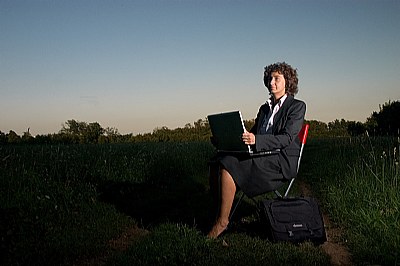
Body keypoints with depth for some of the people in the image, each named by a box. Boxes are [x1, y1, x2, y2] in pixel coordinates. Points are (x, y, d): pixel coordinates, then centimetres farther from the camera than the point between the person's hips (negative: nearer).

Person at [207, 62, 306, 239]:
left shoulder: (297, 106, 2)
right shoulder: (265, 108, 24)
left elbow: (286, 138, -12)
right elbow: (252, 134, 21)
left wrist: (256, 140, -28)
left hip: (282, 161, -7)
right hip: (261, 157, 7)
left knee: (228, 165, -27)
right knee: (217, 163, -18)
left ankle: (222, 221, -20)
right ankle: (218, 212, -18)